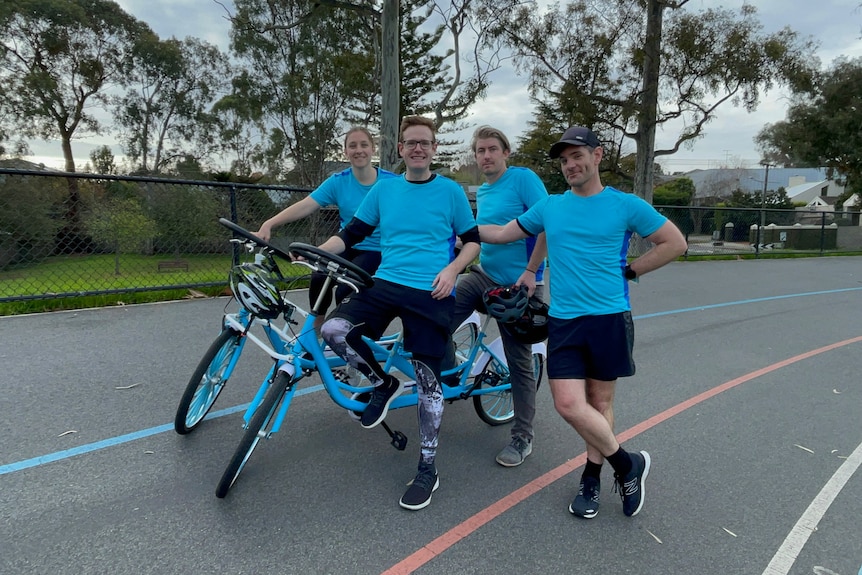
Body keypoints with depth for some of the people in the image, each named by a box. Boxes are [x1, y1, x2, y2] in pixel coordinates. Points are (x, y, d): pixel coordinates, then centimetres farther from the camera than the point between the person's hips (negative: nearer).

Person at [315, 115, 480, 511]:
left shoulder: (450, 191, 3)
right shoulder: (384, 189, 9)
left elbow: (473, 241, 6)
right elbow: (351, 233, 11)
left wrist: (452, 269, -12)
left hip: (432, 294, -3)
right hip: (386, 284, 3)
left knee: (427, 381, -1)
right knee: (334, 329, -21)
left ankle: (427, 470, 17)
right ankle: (383, 383, 8)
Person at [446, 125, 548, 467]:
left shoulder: (523, 178, -9)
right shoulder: (481, 192, 13)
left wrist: (530, 272, -20)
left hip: (518, 284, -6)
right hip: (484, 276, 6)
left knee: (520, 363, 3)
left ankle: (522, 438, 17)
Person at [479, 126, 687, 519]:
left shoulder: (625, 205, 1)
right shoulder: (549, 207, 10)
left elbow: (675, 243, 7)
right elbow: (502, 233, 19)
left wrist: (629, 271, 2)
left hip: (609, 319, -2)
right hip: (563, 322, 2)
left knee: (599, 403, 7)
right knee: (569, 404, -6)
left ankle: (592, 477, 29)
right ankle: (627, 463, 17)